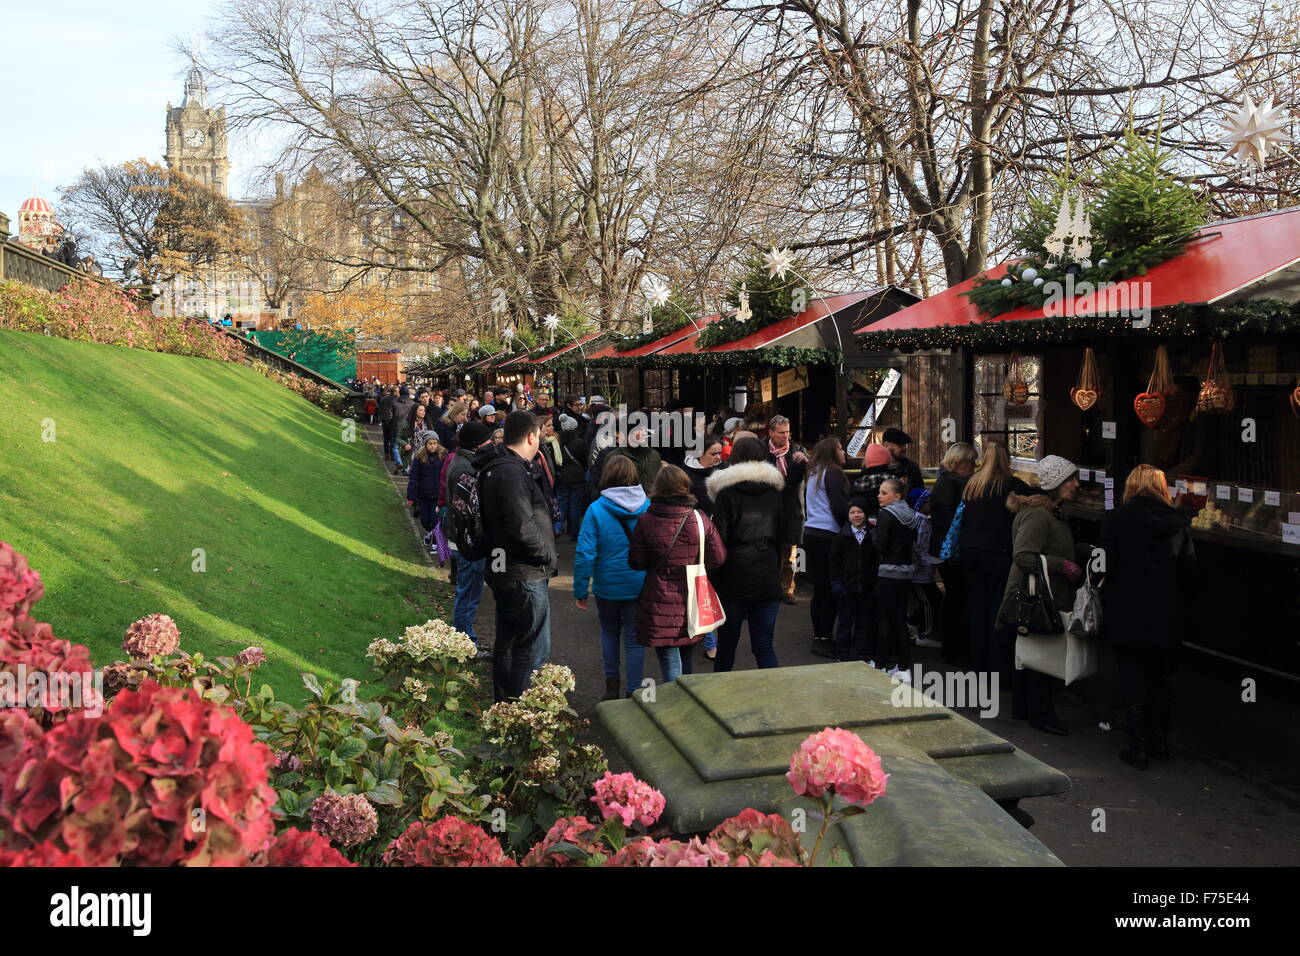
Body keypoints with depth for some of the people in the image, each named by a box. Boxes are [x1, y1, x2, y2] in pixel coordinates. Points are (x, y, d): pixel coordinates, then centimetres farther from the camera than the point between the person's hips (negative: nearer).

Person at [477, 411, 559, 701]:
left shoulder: (497, 468, 12)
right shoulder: (512, 473, -20)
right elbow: (523, 528, -27)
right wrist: (549, 556, -13)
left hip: (504, 572, 11)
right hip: (525, 575, -11)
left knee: (507, 645, 19)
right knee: (533, 650, -3)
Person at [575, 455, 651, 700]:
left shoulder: (596, 509, -12)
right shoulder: (649, 507, -7)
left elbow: (585, 553, -13)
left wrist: (580, 590, -5)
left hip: (607, 586, 0)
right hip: (640, 586, 0)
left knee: (609, 632, 22)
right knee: (634, 638, 10)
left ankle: (612, 686, 30)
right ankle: (633, 692, 15)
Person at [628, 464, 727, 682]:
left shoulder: (646, 522, -12)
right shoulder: (700, 519, -6)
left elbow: (637, 562, -4)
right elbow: (718, 558, -3)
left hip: (660, 601, -3)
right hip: (692, 600, 3)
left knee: (670, 661, 3)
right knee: (685, 658, 21)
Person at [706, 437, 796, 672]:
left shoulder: (726, 490, -4)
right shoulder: (776, 489, 8)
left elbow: (719, 537, -8)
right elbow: (785, 534, 10)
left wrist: (713, 579, -3)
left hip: (734, 575, -2)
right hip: (767, 577, 3)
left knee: (727, 642, 12)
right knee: (764, 645, 5)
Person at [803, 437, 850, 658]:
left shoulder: (813, 474, 17)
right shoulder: (833, 473, -9)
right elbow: (840, 508, -13)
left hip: (810, 532, 9)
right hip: (828, 535, -8)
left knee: (819, 588, 11)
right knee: (832, 589, -5)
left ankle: (819, 637, 15)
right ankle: (825, 638, -4)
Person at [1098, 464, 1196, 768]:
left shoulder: (1117, 519, -9)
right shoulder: (1179, 523, 2)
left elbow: (1105, 566, -11)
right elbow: (1189, 569, 3)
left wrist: (1107, 595, 5)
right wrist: (1176, 600, 14)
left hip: (1126, 615, -3)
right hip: (1165, 617, 4)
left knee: (1132, 680, 4)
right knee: (1159, 680, 16)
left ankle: (1138, 747, 6)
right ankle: (1159, 743, 24)